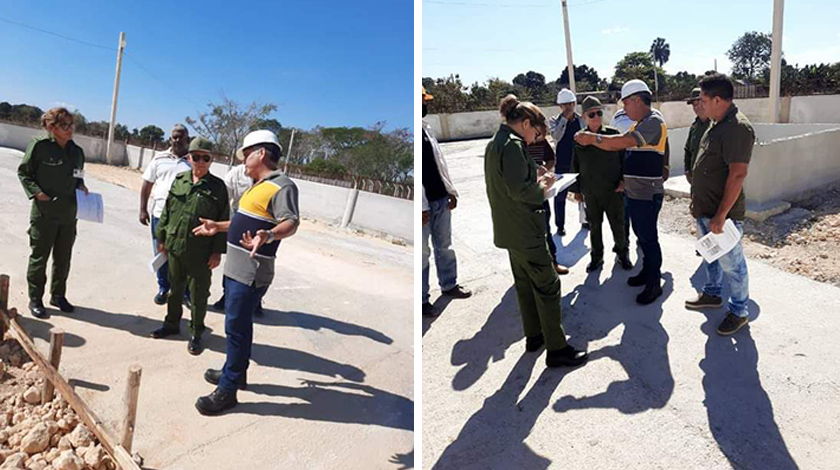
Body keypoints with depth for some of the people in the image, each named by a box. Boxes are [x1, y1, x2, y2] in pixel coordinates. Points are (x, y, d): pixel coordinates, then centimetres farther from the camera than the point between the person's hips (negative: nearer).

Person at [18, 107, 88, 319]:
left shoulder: (77, 151, 6)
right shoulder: (39, 146, -9)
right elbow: (23, 172, -3)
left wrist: (81, 186, -1)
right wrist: (36, 192, -15)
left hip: (69, 214, 5)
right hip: (44, 212, -5)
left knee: (63, 258, 13)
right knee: (39, 257, 6)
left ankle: (58, 295, 28)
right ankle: (35, 299, 18)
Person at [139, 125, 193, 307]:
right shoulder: (160, 159, 6)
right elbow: (147, 184, 10)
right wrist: (143, 209, 4)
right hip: (160, 214, 3)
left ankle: (186, 292, 15)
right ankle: (163, 289, 28)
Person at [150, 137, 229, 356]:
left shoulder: (217, 187, -6)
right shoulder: (179, 180, 5)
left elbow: (223, 221, -5)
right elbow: (166, 211, 12)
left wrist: (218, 251, -8)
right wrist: (161, 238, 10)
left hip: (201, 254, -4)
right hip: (175, 247, 4)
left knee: (199, 295, 6)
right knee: (175, 289, 19)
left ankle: (196, 333, 22)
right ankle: (172, 323, 38)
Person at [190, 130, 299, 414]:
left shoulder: (282, 185, -15)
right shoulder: (258, 186, 18)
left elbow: (291, 222, -28)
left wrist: (268, 236, -46)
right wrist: (217, 227, 32)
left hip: (251, 273, -10)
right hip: (236, 267, 10)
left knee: (236, 327, -4)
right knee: (238, 324, 21)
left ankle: (227, 390, 7)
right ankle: (236, 372, 37)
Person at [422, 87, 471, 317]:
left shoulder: (426, 126, 10)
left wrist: (450, 190, 12)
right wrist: (422, 206, -19)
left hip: (441, 198, 8)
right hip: (425, 203, -8)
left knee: (444, 246, 19)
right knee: (422, 252, 4)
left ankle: (449, 285, 35)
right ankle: (422, 299, 17)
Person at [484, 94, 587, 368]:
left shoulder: (495, 143, 12)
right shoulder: (512, 145, -18)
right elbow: (519, 191, -25)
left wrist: (536, 181, 11)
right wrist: (544, 186, -8)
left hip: (510, 230, 10)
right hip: (525, 231, -10)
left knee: (525, 284, 19)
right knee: (547, 286, -1)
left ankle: (533, 336, 32)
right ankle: (556, 349, 7)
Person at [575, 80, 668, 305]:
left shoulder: (654, 122, -16)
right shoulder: (639, 125, 14)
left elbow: (624, 141, -29)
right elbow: (616, 146, 12)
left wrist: (594, 137, -22)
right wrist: (591, 140, 0)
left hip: (648, 194, -9)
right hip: (634, 192, 9)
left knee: (648, 237, -1)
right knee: (641, 235, 19)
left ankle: (654, 284, 10)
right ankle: (647, 271, 34)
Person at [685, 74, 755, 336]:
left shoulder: (737, 128, -21)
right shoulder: (717, 125, 10)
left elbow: (737, 175, -25)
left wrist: (721, 215, -25)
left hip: (723, 214, -9)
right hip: (704, 210, 9)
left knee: (731, 264, 4)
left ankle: (739, 312, 20)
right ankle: (712, 294, 41)